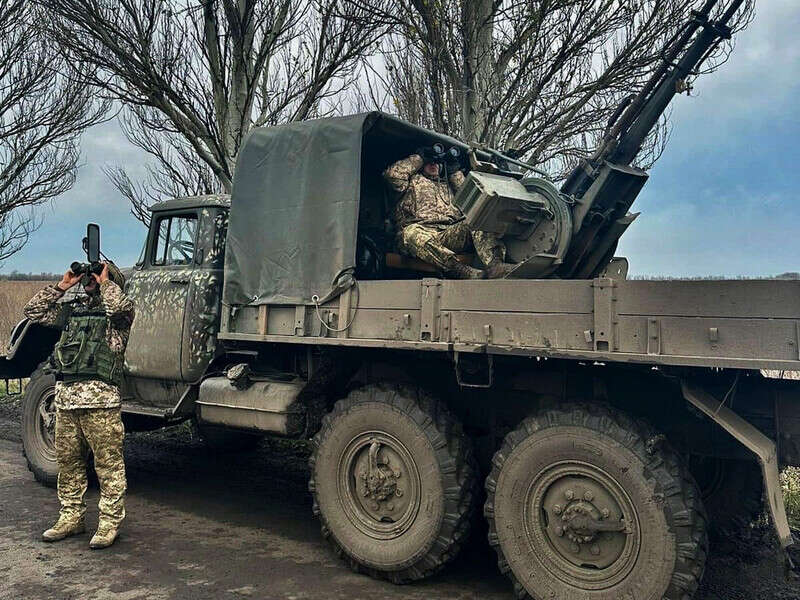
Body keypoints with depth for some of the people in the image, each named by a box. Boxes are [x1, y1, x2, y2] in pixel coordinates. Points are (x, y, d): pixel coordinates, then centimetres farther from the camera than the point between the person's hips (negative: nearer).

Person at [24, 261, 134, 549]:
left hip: (100, 399, -7)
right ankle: (71, 517, 28)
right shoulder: (72, 310, 20)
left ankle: (110, 522, 7)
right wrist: (62, 286, 14)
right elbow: (34, 310, 22)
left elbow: (122, 307, -24)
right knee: (68, 461, 15)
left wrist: (104, 281, -8)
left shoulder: (115, 312, -1)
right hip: (65, 396, 7)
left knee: (108, 464, -2)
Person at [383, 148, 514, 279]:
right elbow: (392, 173, 11)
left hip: (450, 233, 3)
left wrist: (455, 171, 26)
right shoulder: (414, 180, 30)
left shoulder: (448, 184, 39)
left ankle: (495, 264, -48)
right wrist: (419, 157, 21)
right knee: (412, 234, -41)